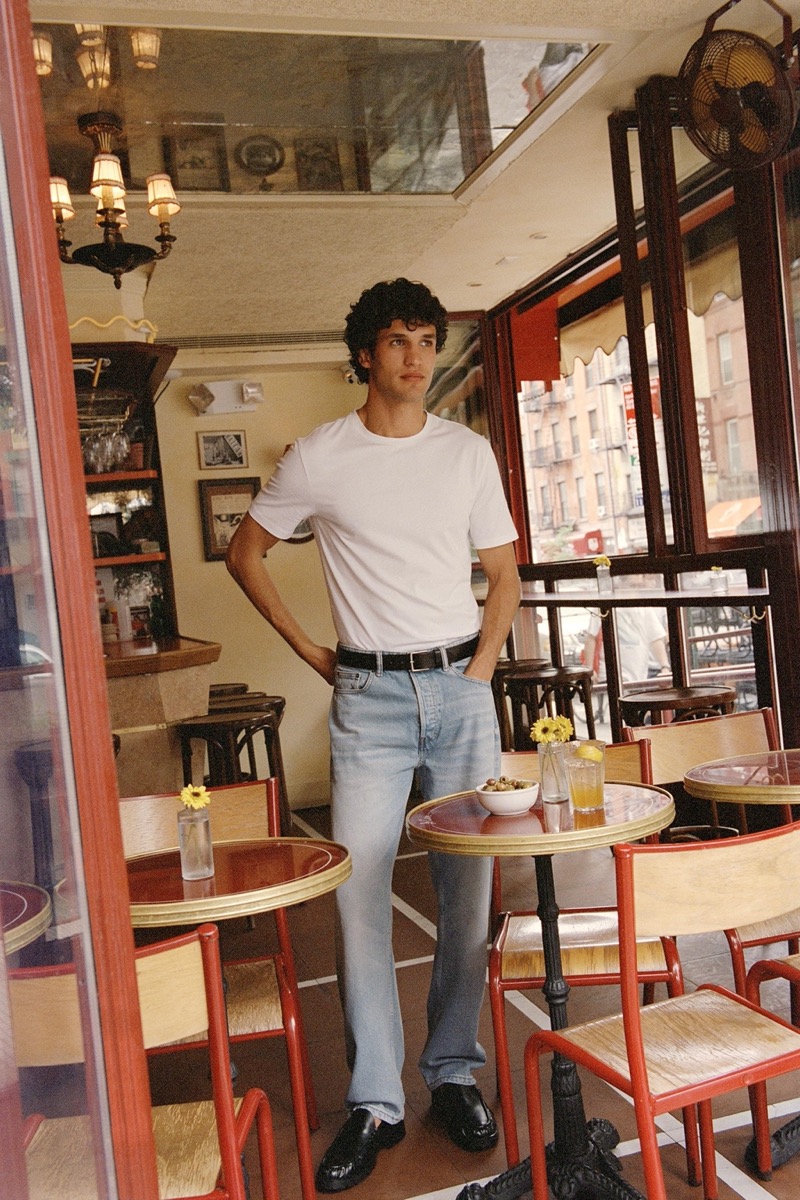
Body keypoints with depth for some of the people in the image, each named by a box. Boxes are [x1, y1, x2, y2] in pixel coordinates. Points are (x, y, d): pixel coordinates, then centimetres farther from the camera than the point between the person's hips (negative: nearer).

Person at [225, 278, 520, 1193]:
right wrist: (309, 651, 6)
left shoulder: (469, 452, 7)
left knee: (467, 889, 6)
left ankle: (454, 1076, 23)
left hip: (461, 688, 2)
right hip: (369, 696, -2)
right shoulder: (319, 457, 1)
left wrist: (479, 671, 1)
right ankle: (375, 1103, 10)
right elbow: (244, 552, 10)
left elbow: (504, 574, 12)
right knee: (359, 891, -4)